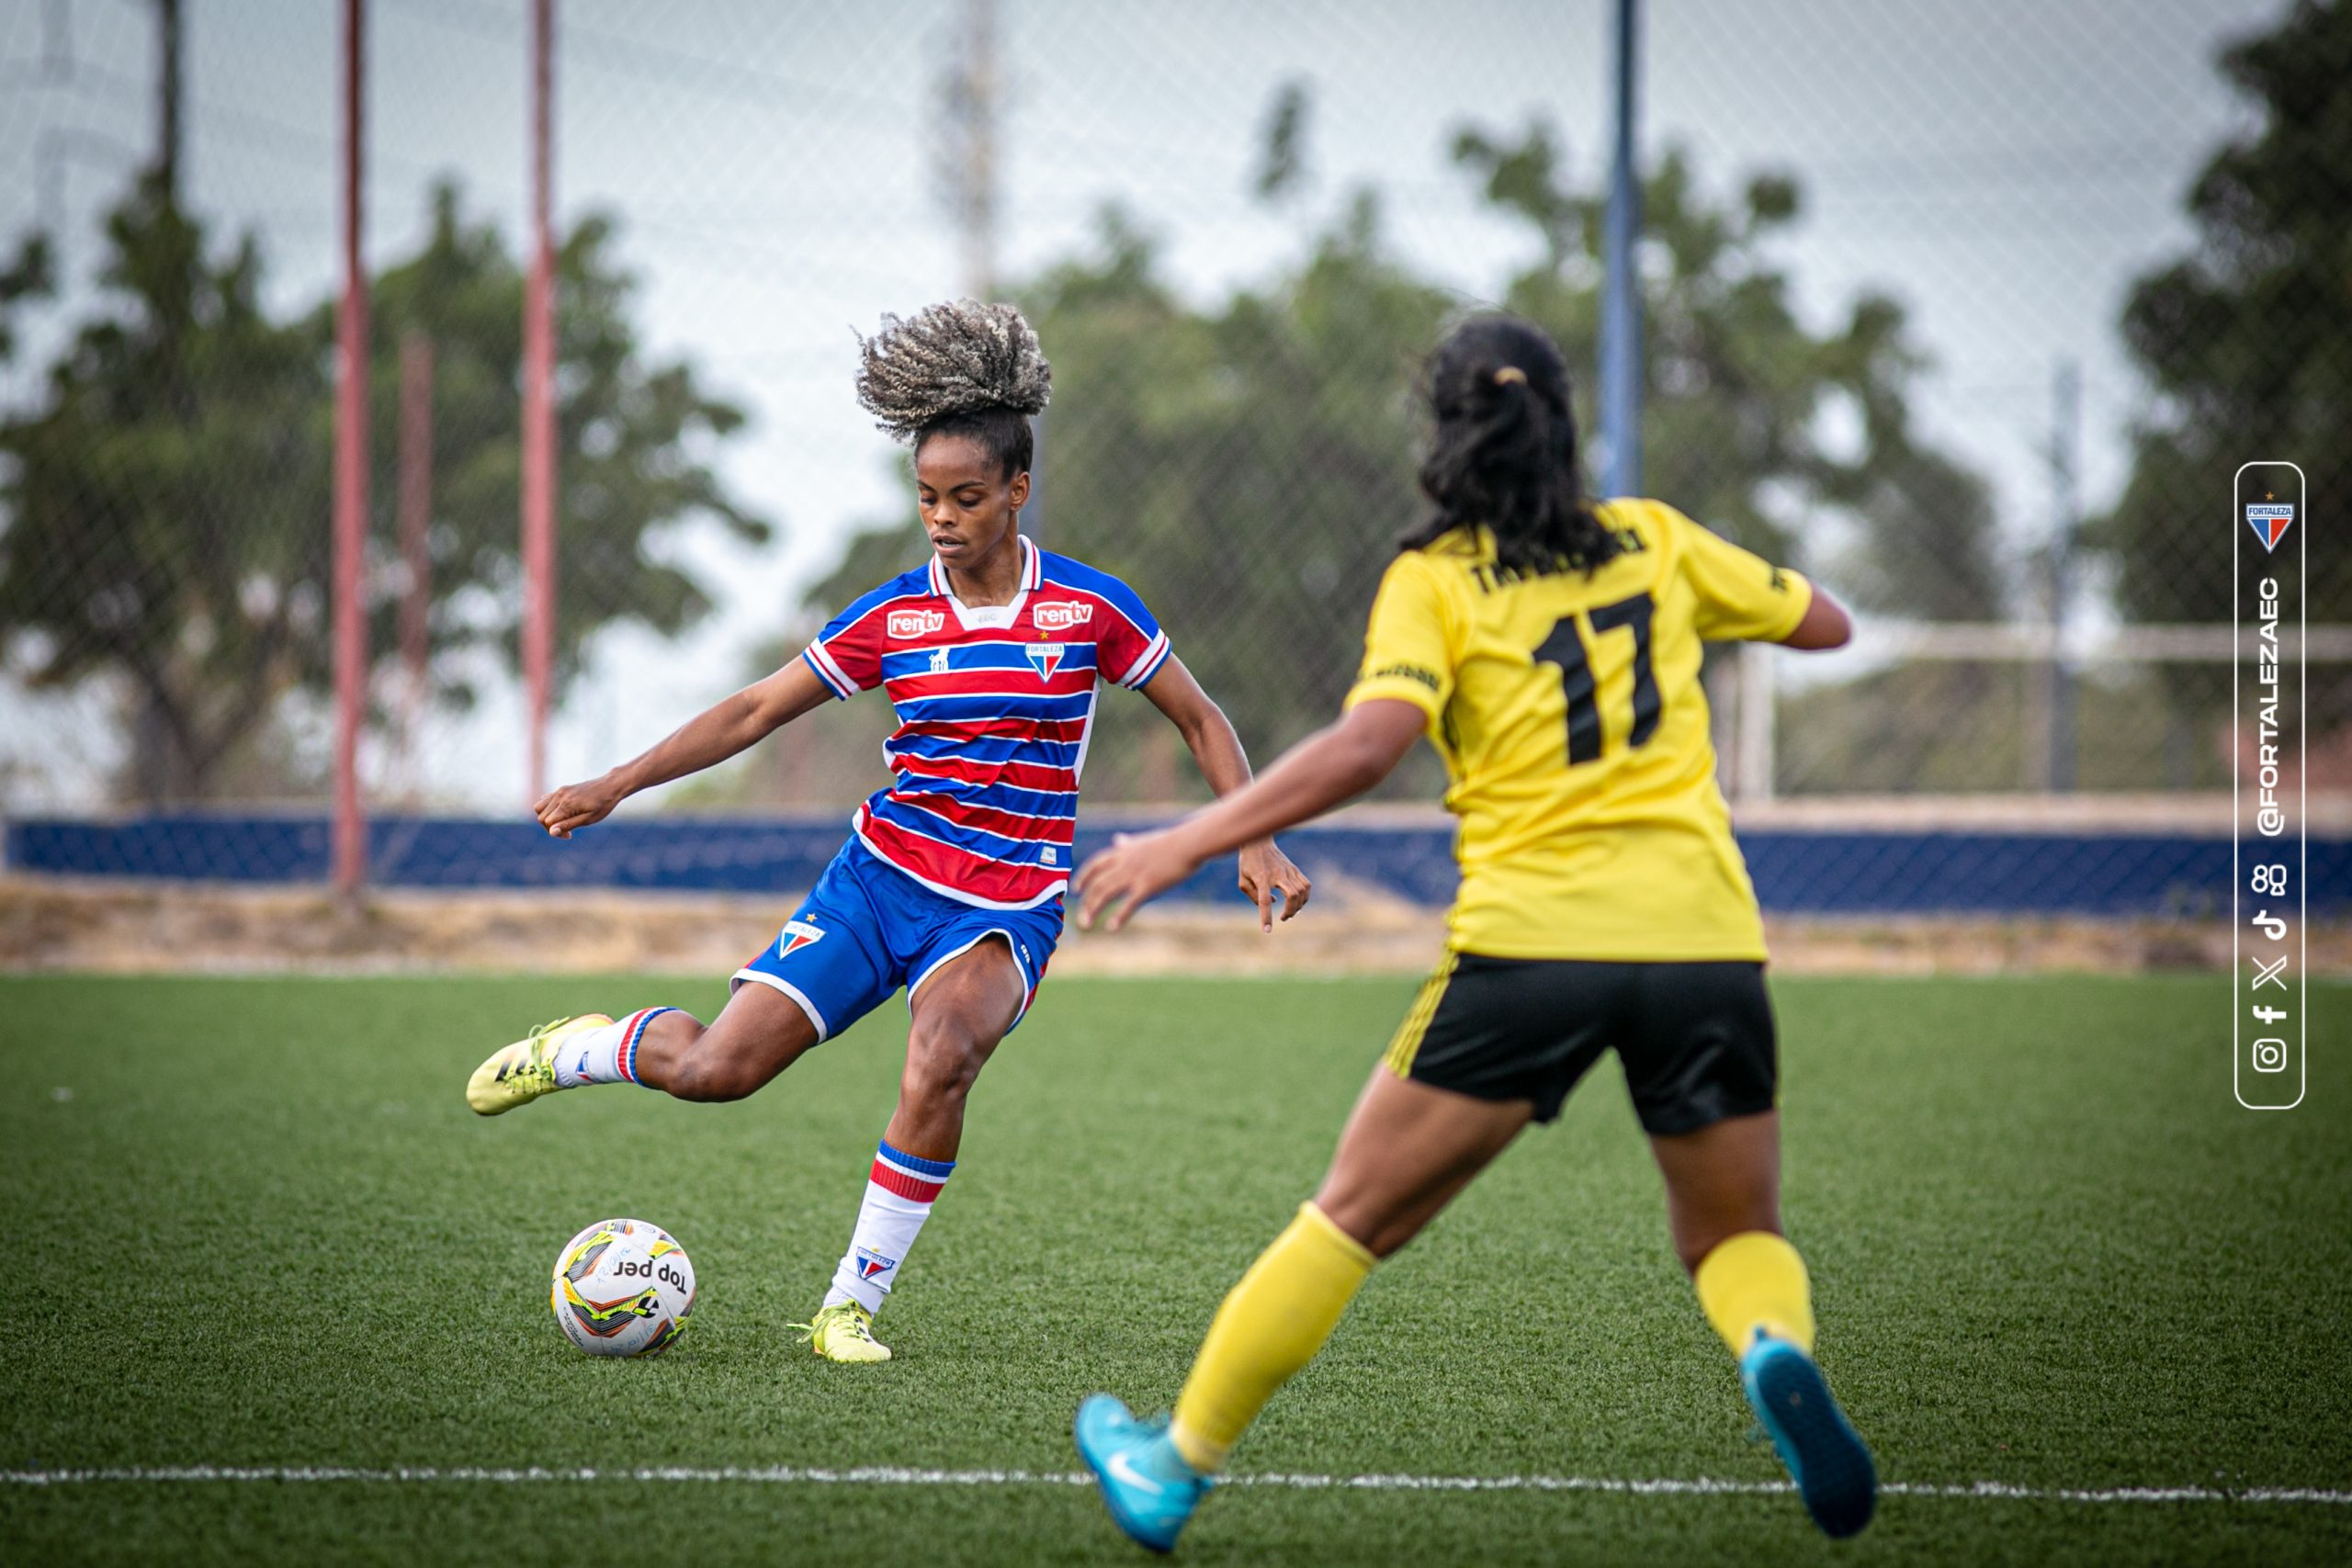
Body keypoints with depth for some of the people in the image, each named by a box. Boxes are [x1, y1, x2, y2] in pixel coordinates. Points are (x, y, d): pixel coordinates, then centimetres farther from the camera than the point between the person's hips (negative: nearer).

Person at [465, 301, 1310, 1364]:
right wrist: (616, 786, 1)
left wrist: (1255, 842, -5)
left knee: (941, 1058, -34)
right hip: (881, 878, 2)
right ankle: (580, 1047, 25)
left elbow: (1201, 723, 7)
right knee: (714, 1070, -10)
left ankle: (852, 1304, -19)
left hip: (1005, 909, -2)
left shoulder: (1088, 611, -4)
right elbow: (755, 713, 7)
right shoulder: (891, 618, 0)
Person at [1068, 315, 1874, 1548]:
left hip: (1534, 937, -2)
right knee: (1735, 1239, 17)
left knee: (1353, 1217, 9)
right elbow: (1825, 622, 27)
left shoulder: (1435, 580, 3)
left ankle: (1177, 1465, 13)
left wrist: (1189, 842, -10)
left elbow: (1371, 742, -13)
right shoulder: (1656, 542, 14)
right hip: (1705, 931, 2)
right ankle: (1776, 1352, -17)